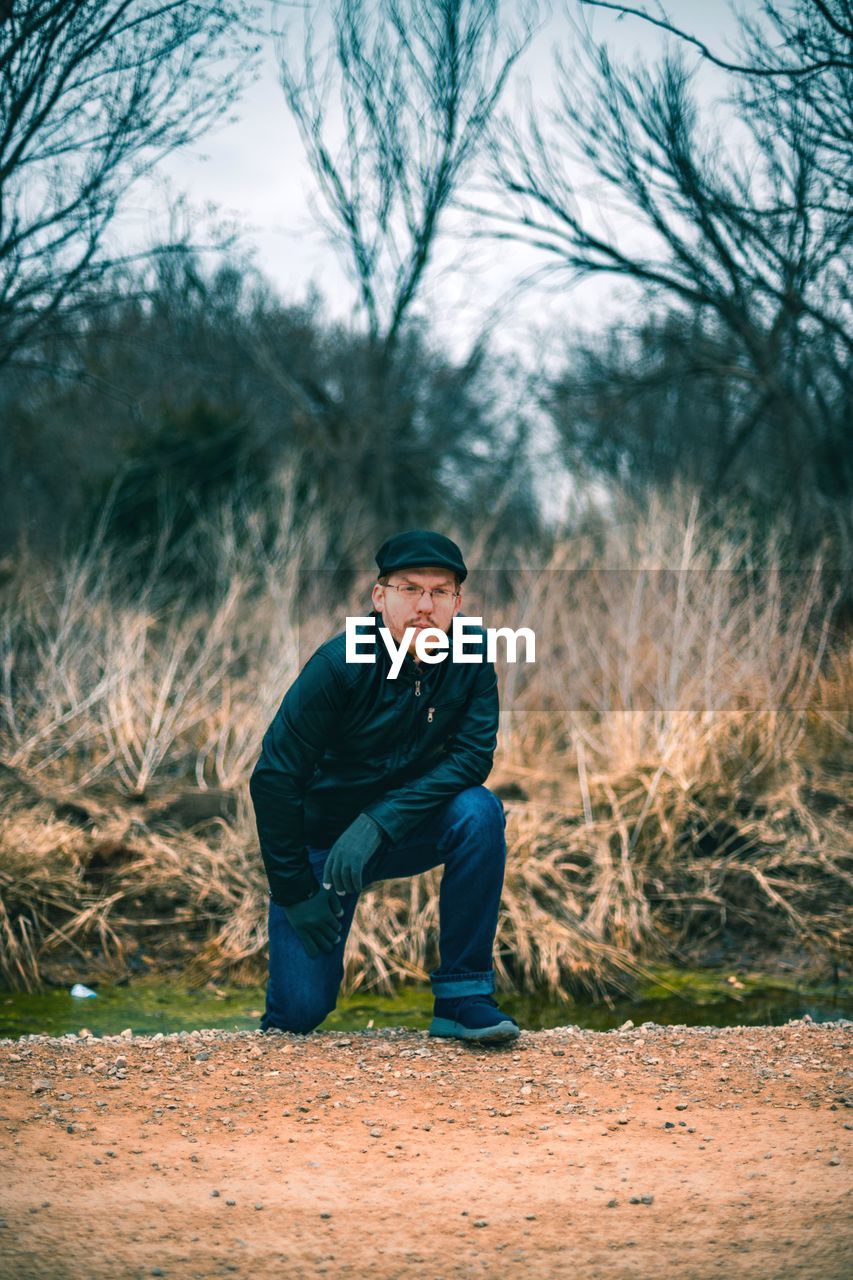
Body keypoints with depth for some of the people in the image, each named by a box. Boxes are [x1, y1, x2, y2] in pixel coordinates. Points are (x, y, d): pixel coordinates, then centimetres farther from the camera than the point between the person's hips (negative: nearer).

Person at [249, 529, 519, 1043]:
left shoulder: (472, 654, -14)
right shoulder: (341, 664, -22)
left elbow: (473, 756, -20)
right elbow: (273, 779, -19)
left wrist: (380, 822, -32)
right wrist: (295, 893, -18)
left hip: (409, 828, 2)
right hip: (322, 837, -2)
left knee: (479, 811, -30)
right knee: (300, 1010, -13)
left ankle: (462, 995, -20)